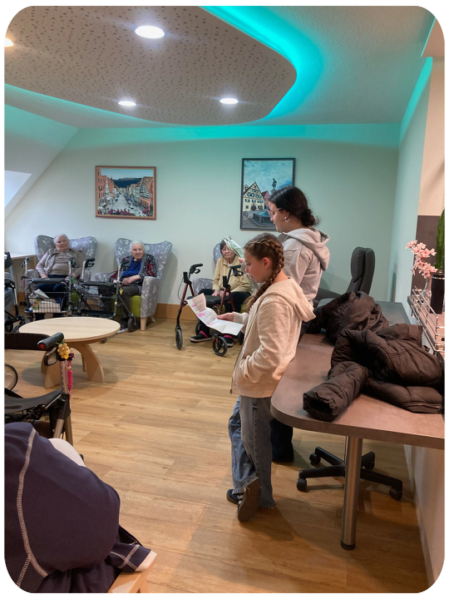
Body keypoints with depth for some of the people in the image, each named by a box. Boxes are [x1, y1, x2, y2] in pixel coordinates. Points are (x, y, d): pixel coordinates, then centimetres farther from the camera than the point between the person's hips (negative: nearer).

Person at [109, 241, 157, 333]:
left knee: (124, 291, -39)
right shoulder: (126, 259, 27)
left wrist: (135, 277, -15)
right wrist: (114, 280, -5)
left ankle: (124, 322, -31)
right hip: (122, 283, 4)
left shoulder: (149, 258, 14)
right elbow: (116, 273, 21)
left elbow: (153, 273, -4)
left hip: (138, 285, -4)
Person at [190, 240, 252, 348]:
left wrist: (228, 292, -24)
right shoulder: (220, 261, 6)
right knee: (203, 293, -15)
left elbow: (246, 285, -15)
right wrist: (216, 290, -11)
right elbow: (216, 280, 12)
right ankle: (204, 331, -15)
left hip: (239, 293, -6)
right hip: (223, 292, 6)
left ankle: (229, 334, -31)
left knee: (232, 298, -39)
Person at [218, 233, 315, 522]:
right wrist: (238, 317, 15)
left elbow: (270, 354, -32)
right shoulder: (286, 286, 2)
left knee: (255, 441, 10)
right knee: (238, 423, 24)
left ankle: (262, 497, 31)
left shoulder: (273, 301, -29)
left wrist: (243, 371, -19)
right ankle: (247, 483, 28)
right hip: (259, 381, 10)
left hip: (261, 384, -10)